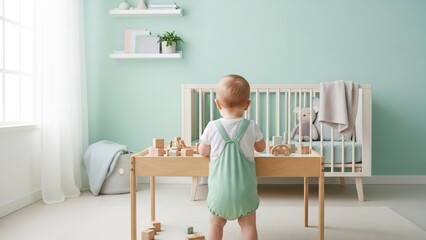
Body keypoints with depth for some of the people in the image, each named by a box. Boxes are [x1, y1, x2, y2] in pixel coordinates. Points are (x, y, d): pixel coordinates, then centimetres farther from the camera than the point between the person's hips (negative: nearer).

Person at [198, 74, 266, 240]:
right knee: (248, 225, 14)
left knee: (215, 225, 16)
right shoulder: (252, 127, -7)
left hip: (219, 189, 0)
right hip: (245, 189, 0)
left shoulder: (212, 127, -8)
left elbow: (203, 152, 5)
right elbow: (261, 148, 11)